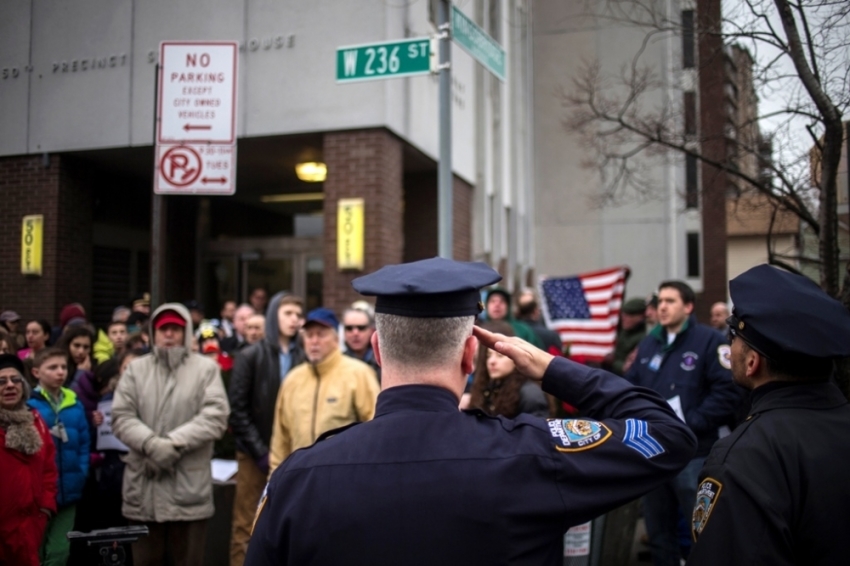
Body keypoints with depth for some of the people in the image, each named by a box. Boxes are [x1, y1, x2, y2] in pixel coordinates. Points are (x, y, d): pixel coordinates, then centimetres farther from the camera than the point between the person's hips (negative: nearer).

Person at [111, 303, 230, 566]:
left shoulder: (206, 368, 3)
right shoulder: (136, 369, 9)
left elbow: (215, 417, -8)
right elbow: (121, 417, 0)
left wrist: (175, 442, -17)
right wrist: (150, 443, -17)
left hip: (189, 487, -2)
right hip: (143, 487, 2)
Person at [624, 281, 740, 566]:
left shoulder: (710, 340, -8)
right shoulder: (648, 342, 13)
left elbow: (728, 392, -16)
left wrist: (690, 423, -19)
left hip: (692, 452, -6)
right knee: (658, 528, 17)